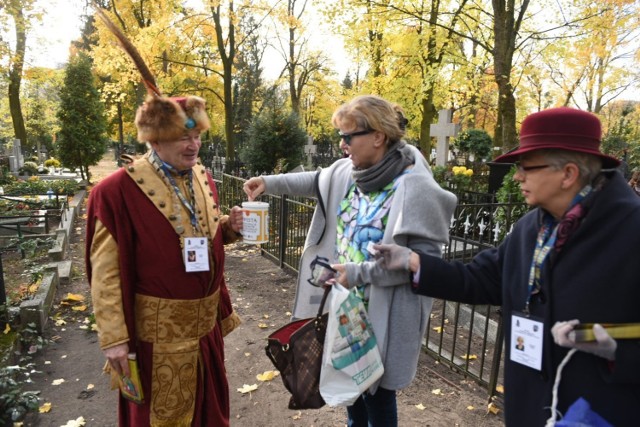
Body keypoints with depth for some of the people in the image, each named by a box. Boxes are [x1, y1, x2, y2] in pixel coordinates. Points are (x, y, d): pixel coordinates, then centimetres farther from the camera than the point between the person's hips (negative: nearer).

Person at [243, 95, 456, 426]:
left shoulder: (414, 187, -24)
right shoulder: (348, 170, -2)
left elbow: (426, 257, -24)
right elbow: (317, 181, 19)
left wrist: (359, 273, -26)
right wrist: (269, 182, 7)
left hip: (382, 313, -7)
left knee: (376, 390, 14)